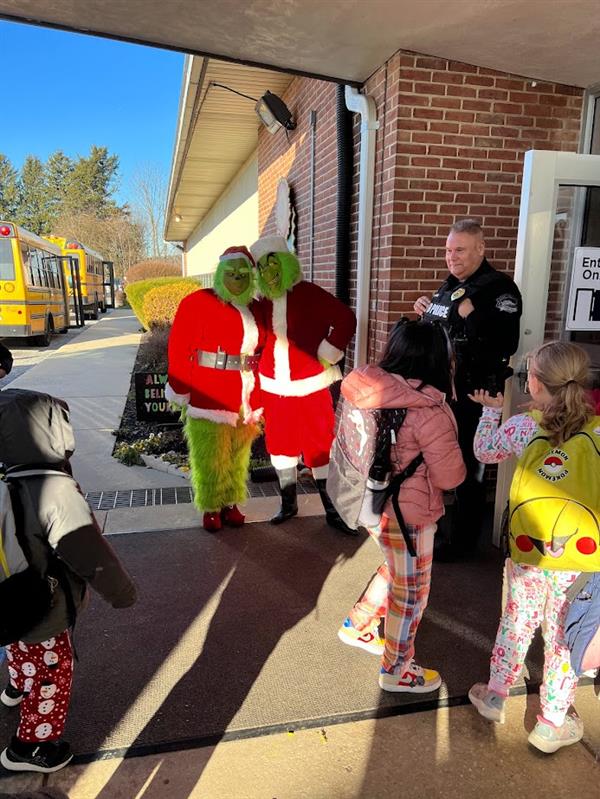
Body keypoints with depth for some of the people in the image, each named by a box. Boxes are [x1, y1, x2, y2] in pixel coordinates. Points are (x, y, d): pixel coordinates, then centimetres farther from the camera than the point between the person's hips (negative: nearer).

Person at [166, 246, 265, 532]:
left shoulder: (254, 309, 10)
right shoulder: (198, 303, -7)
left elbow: (260, 349, 14)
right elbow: (179, 350, -8)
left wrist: (257, 398, 11)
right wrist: (181, 392, -9)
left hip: (246, 397, 5)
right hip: (210, 398, -5)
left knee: (238, 455, 14)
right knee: (211, 457, 4)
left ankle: (231, 503, 31)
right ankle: (211, 508, 22)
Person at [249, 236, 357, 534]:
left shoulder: (309, 293, -10)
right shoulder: (263, 301, 4)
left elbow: (346, 319, -12)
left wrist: (327, 355, -10)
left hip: (309, 384, -5)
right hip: (274, 385, 5)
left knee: (320, 447, 0)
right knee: (280, 443, 14)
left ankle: (333, 510, 12)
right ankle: (288, 502, 31)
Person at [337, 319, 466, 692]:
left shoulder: (367, 391, -7)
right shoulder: (429, 413, -26)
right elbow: (450, 477, -17)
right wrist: (452, 447, 1)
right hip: (406, 515, -7)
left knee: (395, 571, 31)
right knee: (411, 592, 16)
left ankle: (357, 626, 47)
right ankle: (397, 670, 36)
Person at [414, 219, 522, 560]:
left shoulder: (499, 288, -14)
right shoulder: (449, 286, 12)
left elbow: (507, 344, -27)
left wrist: (471, 315, -28)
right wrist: (425, 314, 6)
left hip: (474, 396, -8)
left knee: (468, 467, 4)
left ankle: (463, 538, 21)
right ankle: (440, 519, 40)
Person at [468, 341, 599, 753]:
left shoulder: (522, 427, -11)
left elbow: (484, 451, 7)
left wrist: (491, 410, 21)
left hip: (528, 554, 1)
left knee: (515, 625, 21)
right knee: (564, 640, 16)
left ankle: (495, 696, 40)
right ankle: (552, 724, 33)